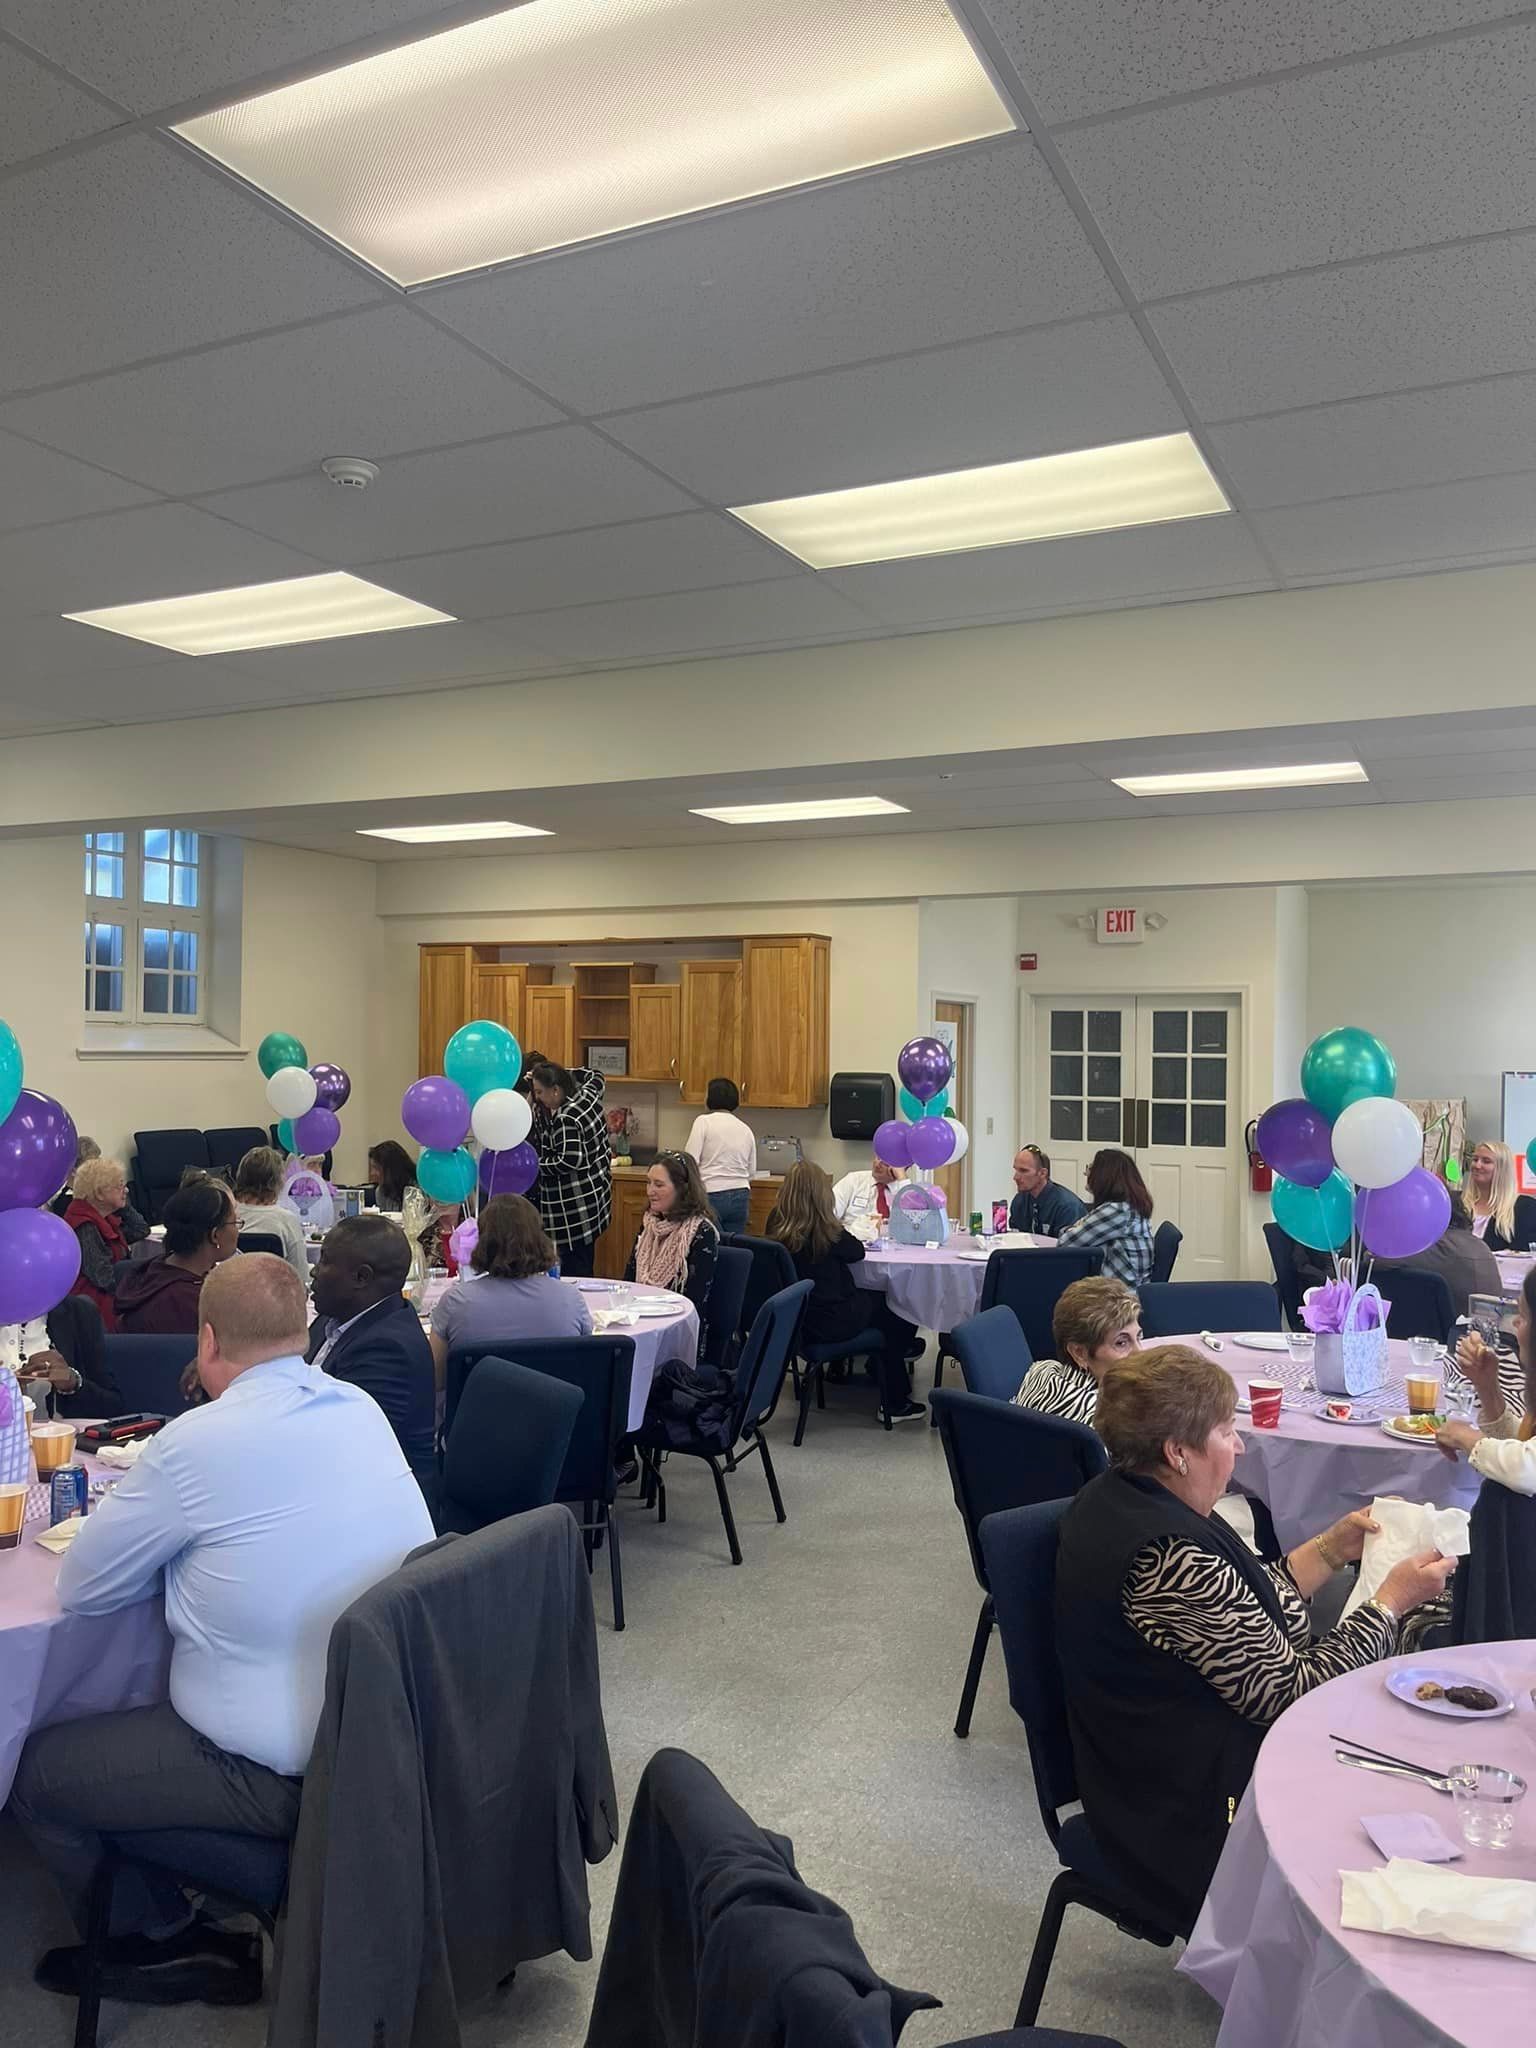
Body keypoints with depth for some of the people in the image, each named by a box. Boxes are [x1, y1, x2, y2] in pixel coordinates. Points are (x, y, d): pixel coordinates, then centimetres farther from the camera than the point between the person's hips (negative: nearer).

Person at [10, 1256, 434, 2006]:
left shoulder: (199, 1440, -21)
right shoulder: (363, 1409, 0)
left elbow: (80, 1588, -7)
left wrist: (167, 1535, 8)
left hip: (284, 1772, -8)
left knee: (35, 1770, 14)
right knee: (152, 1694, 30)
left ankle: (164, 1947, 28)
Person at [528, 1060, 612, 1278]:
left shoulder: (566, 1119, -21)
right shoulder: (588, 1096, 5)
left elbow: (568, 1161, -25)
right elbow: (594, 1075, 27)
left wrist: (534, 1163, -14)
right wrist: (557, 1073, 21)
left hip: (575, 1207, -10)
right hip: (594, 1198, 10)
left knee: (573, 1267, -4)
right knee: (584, 1266, 15)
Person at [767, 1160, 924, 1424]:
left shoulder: (775, 1227, -7)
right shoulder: (824, 1230, -22)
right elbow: (857, 1251, -3)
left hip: (791, 1321, 6)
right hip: (831, 1322, -6)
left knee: (870, 1298, 26)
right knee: (887, 1307, 20)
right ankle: (894, 1403, 30)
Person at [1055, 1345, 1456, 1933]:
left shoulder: (1117, 1499, 0)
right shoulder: (1172, 1557, -31)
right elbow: (1289, 1692, -23)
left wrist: (1333, 1548, 7)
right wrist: (1392, 1601, -13)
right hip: (1197, 1814, -9)